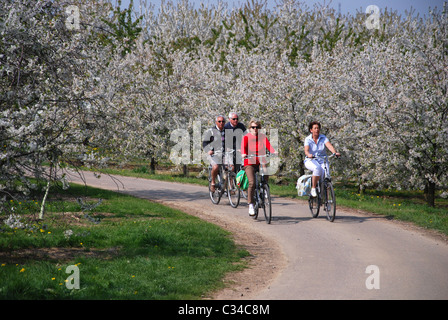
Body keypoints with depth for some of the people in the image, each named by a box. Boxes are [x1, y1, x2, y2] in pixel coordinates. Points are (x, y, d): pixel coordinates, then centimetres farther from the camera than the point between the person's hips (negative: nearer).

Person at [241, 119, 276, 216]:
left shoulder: (262, 137, 7)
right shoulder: (246, 137, 1)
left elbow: (268, 145, -11)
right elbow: (243, 146, -17)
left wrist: (273, 152, -31)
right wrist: (243, 154, -39)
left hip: (261, 162, 2)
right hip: (250, 163, -2)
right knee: (252, 182, -19)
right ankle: (251, 205, -13)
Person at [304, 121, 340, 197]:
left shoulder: (323, 138, 1)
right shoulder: (308, 139, -4)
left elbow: (329, 146, -16)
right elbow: (306, 150, -21)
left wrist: (335, 152, -37)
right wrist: (309, 155, -44)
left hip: (322, 160, 2)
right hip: (311, 161, -2)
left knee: (325, 170, -27)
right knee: (317, 168, -36)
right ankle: (313, 189, -23)